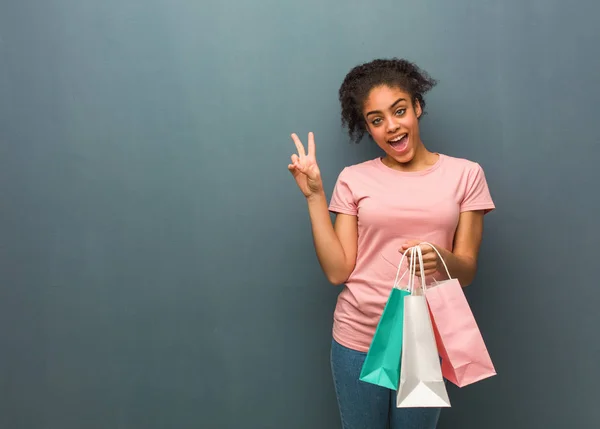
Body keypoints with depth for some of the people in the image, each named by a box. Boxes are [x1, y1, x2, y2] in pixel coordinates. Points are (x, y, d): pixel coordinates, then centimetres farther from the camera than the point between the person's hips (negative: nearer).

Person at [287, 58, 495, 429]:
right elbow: (337, 271, -6)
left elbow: (467, 272, -2)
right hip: (358, 338, 0)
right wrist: (314, 195, -9)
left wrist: (441, 258, -24)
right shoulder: (354, 179, -1)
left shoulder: (465, 174, -2)